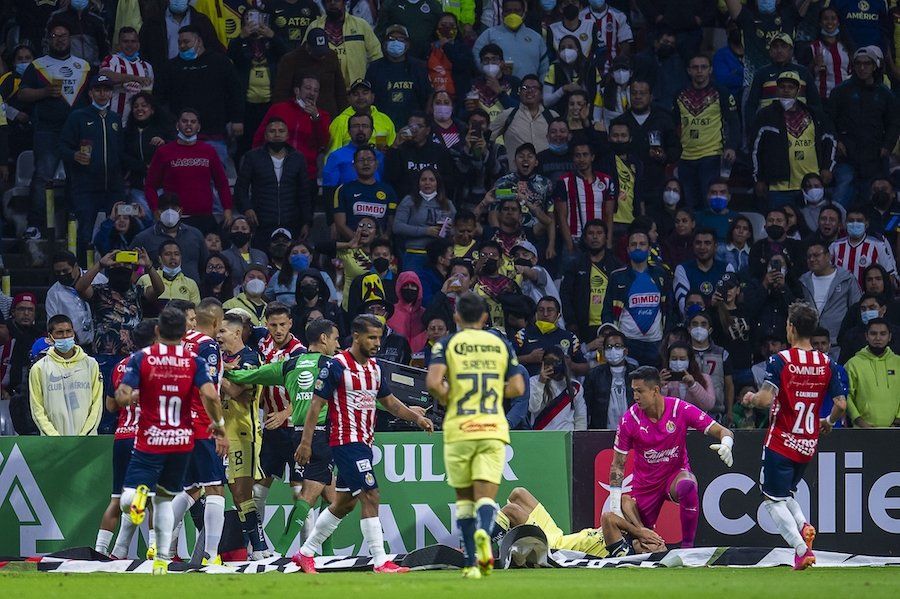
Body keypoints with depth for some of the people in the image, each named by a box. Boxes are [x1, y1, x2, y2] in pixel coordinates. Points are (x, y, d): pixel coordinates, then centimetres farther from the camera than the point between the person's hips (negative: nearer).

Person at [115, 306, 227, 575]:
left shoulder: (141, 358, -5)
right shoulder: (193, 361, -2)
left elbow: (122, 397, -13)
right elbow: (210, 395, -15)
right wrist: (219, 426, -1)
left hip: (149, 442, -2)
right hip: (182, 441, 2)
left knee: (126, 500, -4)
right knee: (164, 499, 19)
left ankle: (139, 493, -39)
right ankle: (162, 559, 13)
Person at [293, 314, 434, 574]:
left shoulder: (374, 368, 11)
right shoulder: (337, 366, -12)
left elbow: (389, 401, 21)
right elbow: (316, 404, -11)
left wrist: (416, 417, 6)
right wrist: (305, 442, -14)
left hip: (364, 443, 9)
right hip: (346, 442, -9)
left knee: (344, 503, 14)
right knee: (370, 497, -14)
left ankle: (306, 553, 26)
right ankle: (380, 562, -14)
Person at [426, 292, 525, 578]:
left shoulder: (447, 344, 2)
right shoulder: (501, 344, 10)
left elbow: (433, 382, -13)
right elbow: (517, 388, 7)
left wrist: (449, 401, 5)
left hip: (458, 431, -1)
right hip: (493, 429, 1)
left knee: (464, 498, 13)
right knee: (486, 496, -3)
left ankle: (472, 562, 11)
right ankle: (484, 532, -37)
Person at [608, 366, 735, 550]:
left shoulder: (680, 409, -16)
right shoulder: (630, 419, -14)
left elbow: (722, 431, -15)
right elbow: (618, 464, -6)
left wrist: (726, 445, -40)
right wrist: (615, 503, -13)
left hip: (676, 473, -2)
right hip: (645, 483, 2)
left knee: (687, 486, -38)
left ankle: (688, 547, -28)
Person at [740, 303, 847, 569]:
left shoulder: (780, 360, -12)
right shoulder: (826, 363, 2)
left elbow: (766, 399, -22)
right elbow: (841, 404, 0)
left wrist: (751, 398, 0)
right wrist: (828, 422, 20)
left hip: (781, 443, -5)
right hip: (808, 446, 5)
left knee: (773, 500, 2)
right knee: (785, 494, 24)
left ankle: (802, 548, -17)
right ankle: (804, 526, -6)